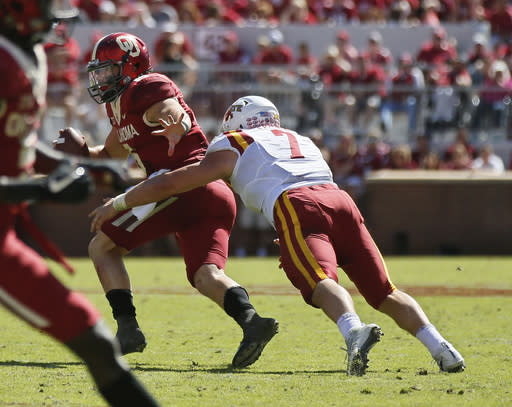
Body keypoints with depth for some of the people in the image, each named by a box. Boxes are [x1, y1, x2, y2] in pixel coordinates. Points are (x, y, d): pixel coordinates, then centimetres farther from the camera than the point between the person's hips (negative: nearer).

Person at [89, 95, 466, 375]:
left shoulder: (231, 149, 23)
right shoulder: (300, 141, 40)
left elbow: (168, 184, 25)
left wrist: (117, 204, 38)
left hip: (297, 208, -5)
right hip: (340, 199, 5)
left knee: (321, 281, -25)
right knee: (385, 292, 5)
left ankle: (354, 330, -54)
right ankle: (439, 346, -15)